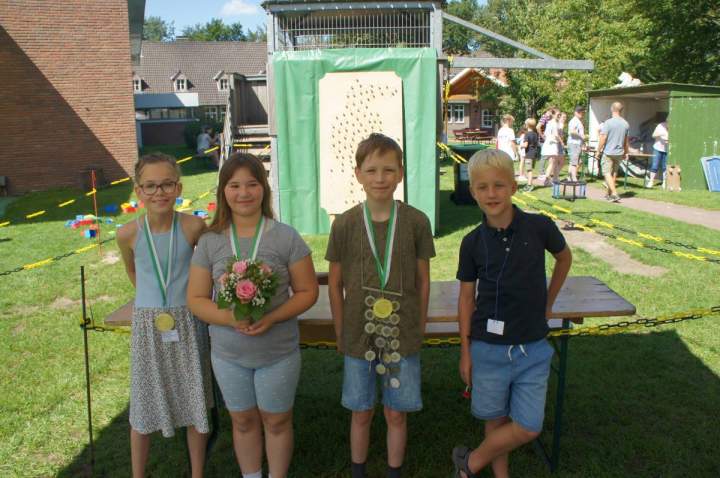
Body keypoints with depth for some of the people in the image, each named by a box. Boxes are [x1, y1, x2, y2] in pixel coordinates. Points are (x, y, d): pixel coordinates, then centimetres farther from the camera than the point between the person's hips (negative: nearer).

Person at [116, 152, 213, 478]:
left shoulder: (194, 227, -15)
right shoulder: (128, 234, -11)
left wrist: (182, 299, 5)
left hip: (187, 323, 0)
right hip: (146, 325, 1)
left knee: (195, 401, 11)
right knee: (143, 405, 12)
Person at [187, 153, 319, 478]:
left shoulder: (286, 237, -10)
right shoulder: (210, 241, -5)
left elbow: (307, 291, -7)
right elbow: (196, 299, -2)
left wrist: (272, 318, -22)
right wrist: (229, 318, -20)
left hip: (279, 352, -2)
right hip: (228, 353, 2)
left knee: (276, 421, 15)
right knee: (243, 421, 19)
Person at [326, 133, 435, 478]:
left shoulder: (416, 222, -7)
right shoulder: (345, 224, -7)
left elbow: (423, 281, 1)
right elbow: (335, 284, 1)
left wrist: (419, 329, 3)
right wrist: (341, 334, 3)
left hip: (402, 335, 0)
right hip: (359, 335, 0)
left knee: (397, 413, 14)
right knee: (361, 412, 16)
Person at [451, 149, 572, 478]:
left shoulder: (539, 227, -9)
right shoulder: (473, 242, -6)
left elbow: (564, 258, 12)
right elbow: (466, 297, 1)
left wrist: (547, 303, 12)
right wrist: (465, 351, 1)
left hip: (533, 348, 1)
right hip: (489, 347, 0)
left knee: (529, 427, 4)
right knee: (497, 420, 12)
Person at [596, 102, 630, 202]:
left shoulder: (608, 123, -13)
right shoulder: (626, 124, 4)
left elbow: (602, 139, -14)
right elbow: (626, 141, 12)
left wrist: (598, 151, -4)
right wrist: (625, 153, 22)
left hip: (608, 152, -5)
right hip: (619, 153, 5)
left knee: (607, 173, -3)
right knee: (614, 173, 15)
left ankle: (614, 194, -15)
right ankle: (609, 194, 25)